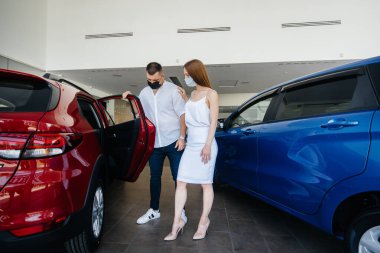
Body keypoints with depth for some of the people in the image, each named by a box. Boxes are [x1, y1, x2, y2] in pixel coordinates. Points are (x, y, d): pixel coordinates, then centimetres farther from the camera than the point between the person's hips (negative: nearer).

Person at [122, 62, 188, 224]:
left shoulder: (173, 90, -5)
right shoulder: (144, 93, 10)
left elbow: (182, 114, -7)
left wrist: (182, 137, -13)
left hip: (173, 142, -4)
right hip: (154, 144, 5)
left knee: (178, 177, 6)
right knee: (154, 177, 14)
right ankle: (154, 210, 29)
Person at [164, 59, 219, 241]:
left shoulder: (211, 94, -4)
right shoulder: (193, 94, 15)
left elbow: (213, 121, -10)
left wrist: (208, 145, -18)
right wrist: (184, 99, 20)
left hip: (205, 144, -7)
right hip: (190, 145, 7)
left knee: (206, 184, 5)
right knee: (180, 182, 3)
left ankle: (204, 221, 20)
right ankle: (177, 221, 13)